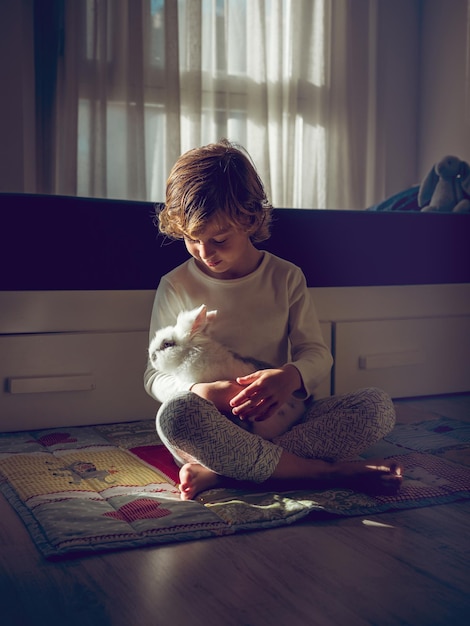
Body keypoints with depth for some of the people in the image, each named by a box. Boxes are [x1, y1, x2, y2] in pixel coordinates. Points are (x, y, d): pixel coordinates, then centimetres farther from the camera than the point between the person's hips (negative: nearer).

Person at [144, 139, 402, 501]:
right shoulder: (176, 287, 2)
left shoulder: (286, 277, 5)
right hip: (215, 426, -2)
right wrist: (199, 391, -21)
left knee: (379, 407, -21)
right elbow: (156, 374, 2)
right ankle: (328, 471, -29)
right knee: (177, 414, -37)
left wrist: (292, 376, -21)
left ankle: (221, 474, -30)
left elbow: (316, 352, 5)